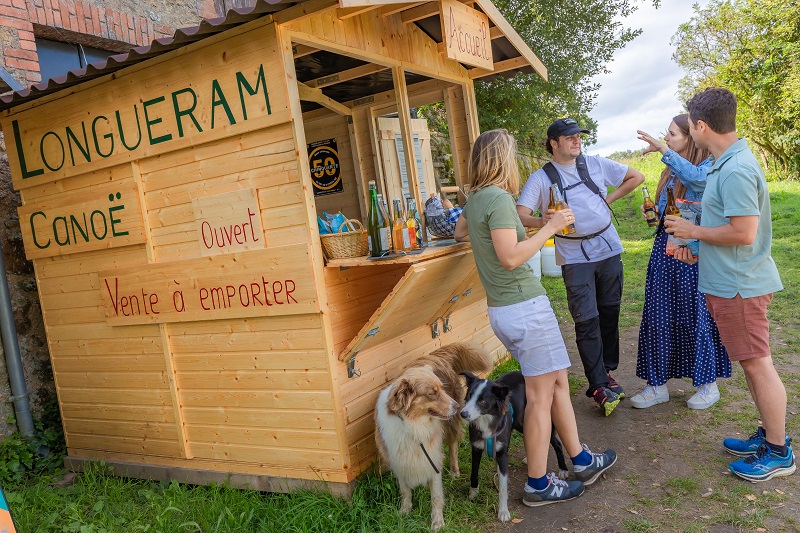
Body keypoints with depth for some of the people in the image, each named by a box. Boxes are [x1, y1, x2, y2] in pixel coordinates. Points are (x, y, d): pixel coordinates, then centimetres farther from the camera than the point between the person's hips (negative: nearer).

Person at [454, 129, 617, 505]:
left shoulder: (474, 199, 12)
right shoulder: (498, 198, -15)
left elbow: (459, 231, 32)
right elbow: (511, 257, -22)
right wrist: (551, 227, -14)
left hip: (501, 310, 9)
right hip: (524, 305, -9)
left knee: (558, 382, 18)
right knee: (541, 395, 1)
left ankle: (581, 461, 29)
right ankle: (538, 486, 13)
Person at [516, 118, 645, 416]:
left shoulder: (596, 164, 10)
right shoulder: (541, 178, -1)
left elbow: (637, 177, 19)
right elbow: (520, 214, -12)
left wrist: (610, 199, 9)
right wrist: (540, 222, -32)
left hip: (609, 249, 4)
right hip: (575, 257, -3)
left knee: (609, 313, 10)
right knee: (587, 321, -7)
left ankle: (607, 371, 26)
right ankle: (599, 386, 1)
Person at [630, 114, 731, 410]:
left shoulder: (709, 166, -8)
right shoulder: (670, 170, 13)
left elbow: (695, 177, -32)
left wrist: (663, 149, -27)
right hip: (665, 249, 7)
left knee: (697, 316, 3)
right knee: (658, 316, 7)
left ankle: (708, 385, 21)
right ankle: (657, 384, 18)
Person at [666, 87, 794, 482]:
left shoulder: (735, 170, -22)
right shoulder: (728, 164, 11)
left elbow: (744, 232, -26)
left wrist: (693, 231, -14)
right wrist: (700, 251, 14)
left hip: (739, 285, -10)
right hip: (730, 281, 10)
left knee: (757, 364, 1)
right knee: (752, 363, 19)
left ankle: (779, 453, 16)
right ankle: (769, 435, 33)